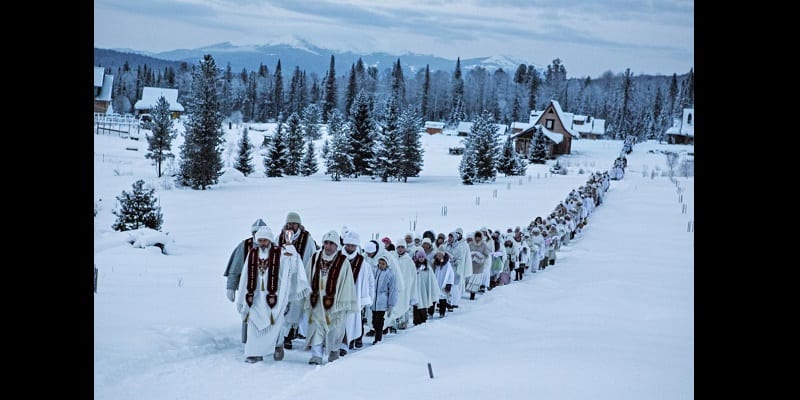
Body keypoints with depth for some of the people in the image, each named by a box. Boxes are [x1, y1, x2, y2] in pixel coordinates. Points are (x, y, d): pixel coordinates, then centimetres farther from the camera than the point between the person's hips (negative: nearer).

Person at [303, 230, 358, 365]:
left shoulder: (343, 262, -6)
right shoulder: (314, 259, 4)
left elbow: (347, 284, -4)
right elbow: (307, 279, 12)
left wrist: (345, 303, -5)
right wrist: (308, 296, 12)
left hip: (335, 302, -2)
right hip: (316, 301, 2)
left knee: (335, 329, 8)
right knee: (316, 327, -4)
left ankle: (334, 350, 29)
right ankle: (316, 355, -3)